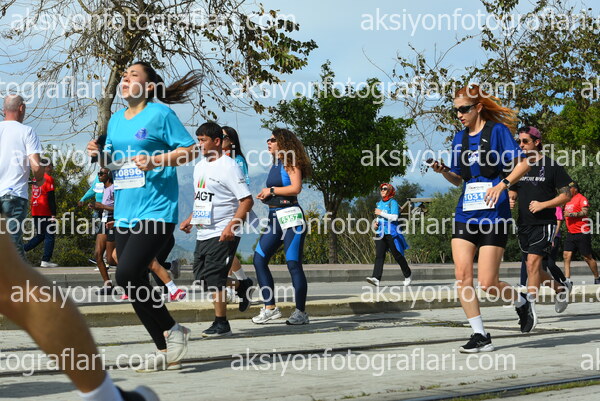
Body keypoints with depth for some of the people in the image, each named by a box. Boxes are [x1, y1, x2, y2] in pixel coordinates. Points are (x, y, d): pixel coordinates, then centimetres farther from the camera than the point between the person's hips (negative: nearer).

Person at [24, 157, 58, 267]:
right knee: (49, 235, -1)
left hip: (35, 212, 8)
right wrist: (53, 214, -14)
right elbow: (51, 198, -14)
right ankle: (45, 261, -3)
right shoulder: (48, 179, -9)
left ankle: (22, 249, 7)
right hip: (45, 213, -8)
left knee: (40, 235, 18)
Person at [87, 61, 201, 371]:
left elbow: (189, 150, -5)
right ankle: (167, 352, 15)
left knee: (128, 275, -20)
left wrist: (156, 160, -19)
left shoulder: (160, 113, -4)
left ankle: (172, 331, -1)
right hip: (124, 213, 8)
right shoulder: (116, 120, 17)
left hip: (156, 210, -8)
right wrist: (100, 154, 4)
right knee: (134, 285, 5)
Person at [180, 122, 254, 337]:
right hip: (203, 233, 9)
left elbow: (247, 200, -16)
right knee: (200, 275, 9)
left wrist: (232, 225, -25)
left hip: (222, 234, -9)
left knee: (213, 277, -9)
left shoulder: (228, 166, -11)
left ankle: (221, 323, 3)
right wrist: (191, 219, 15)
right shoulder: (200, 166, 15)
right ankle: (242, 286, 29)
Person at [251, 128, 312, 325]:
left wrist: (271, 190, -11)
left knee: (293, 264, -7)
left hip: (290, 216, -9)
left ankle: (300, 312, 0)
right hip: (275, 218, 9)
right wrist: (265, 195, 7)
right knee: (259, 259, 1)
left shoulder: (290, 162, -6)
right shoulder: (275, 164, 17)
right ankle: (270, 308, 5)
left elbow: (296, 188, -18)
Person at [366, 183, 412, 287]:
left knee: (397, 255, 1)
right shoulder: (379, 203, 17)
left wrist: (381, 213, -15)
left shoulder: (392, 202, -5)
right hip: (381, 233, 6)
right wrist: (377, 221, 9)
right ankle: (376, 278, -19)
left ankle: (408, 275, 20)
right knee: (379, 255, -9)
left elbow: (394, 217, -16)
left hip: (391, 233, -6)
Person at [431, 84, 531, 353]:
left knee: (487, 283, -7)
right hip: (465, 216, 6)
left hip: (493, 215, -5)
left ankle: (521, 303, 25)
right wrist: (444, 171, 1)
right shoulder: (460, 138, 14)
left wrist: (502, 184, -21)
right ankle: (480, 336, 0)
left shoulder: (497, 130, -3)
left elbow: (523, 164, -6)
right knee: (462, 275, -9)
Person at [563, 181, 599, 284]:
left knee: (587, 257, -1)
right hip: (570, 233, 8)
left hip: (582, 233, -8)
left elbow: (585, 212, -19)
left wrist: (571, 214, -21)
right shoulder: (567, 200, 19)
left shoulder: (581, 198, -6)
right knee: (566, 255, -5)